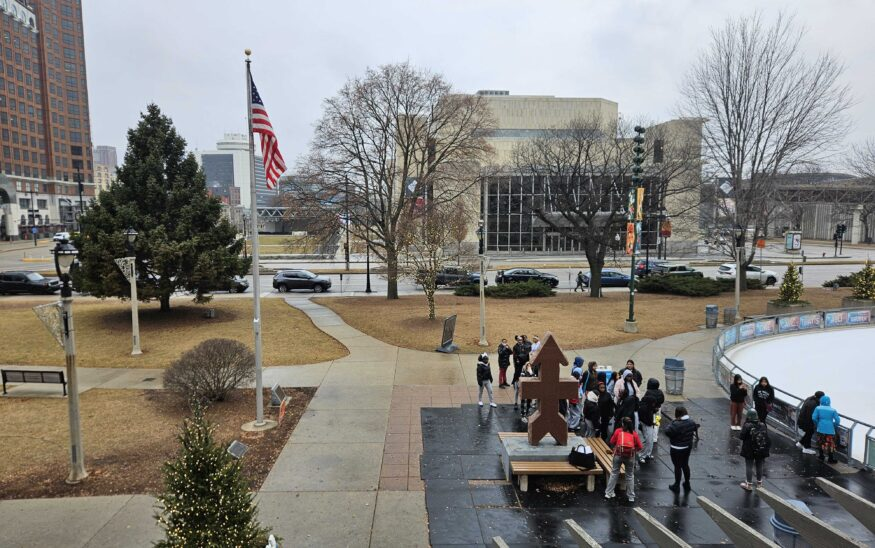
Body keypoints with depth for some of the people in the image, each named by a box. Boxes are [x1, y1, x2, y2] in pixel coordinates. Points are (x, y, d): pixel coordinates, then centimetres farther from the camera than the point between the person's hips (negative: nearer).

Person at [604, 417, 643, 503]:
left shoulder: (618, 431, 8)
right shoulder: (634, 433, 10)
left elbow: (612, 443, 7)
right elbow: (639, 447, 7)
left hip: (618, 454, 0)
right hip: (630, 456, 1)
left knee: (614, 473, 12)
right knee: (630, 476, 14)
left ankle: (609, 493, 15)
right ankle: (631, 497, 18)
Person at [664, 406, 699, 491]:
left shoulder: (676, 424, -30)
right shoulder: (691, 422, -6)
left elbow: (667, 432, -26)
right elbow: (695, 428, 14)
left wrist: (672, 423, -16)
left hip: (677, 449, -7)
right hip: (688, 447, 7)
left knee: (678, 466, 7)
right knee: (685, 465, 21)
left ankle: (677, 485, 19)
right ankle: (687, 484, 33)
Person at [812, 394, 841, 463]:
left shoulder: (818, 408, -2)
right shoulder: (833, 410, -2)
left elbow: (814, 418, -7)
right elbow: (837, 420, -4)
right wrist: (834, 426, 14)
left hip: (821, 429, 1)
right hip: (830, 430, -1)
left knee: (821, 443, 18)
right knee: (830, 444, 8)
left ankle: (821, 456, 28)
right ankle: (831, 459, 14)